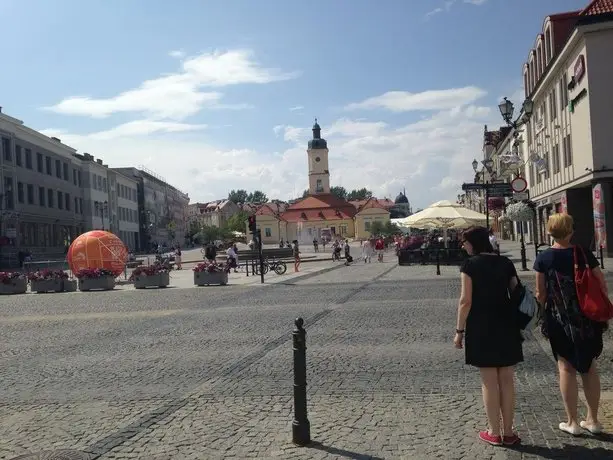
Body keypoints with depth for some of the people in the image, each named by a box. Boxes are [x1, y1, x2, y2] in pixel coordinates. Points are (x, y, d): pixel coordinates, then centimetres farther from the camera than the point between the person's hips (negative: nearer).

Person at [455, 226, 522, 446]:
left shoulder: (470, 265, -9)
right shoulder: (505, 263, 5)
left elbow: (466, 301, -12)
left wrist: (459, 330, -6)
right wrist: (516, 323, 14)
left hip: (481, 327, -4)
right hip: (506, 325, 5)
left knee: (489, 381, 5)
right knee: (507, 380, 11)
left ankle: (494, 433, 14)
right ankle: (508, 432, 19)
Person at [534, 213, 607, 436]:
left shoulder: (543, 258, -10)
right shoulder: (584, 254, -5)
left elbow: (541, 294, -7)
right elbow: (602, 286, -3)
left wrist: (545, 309, 13)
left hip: (559, 319, -2)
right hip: (587, 319, 2)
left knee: (566, 367, 8)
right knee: (589, 366, 15)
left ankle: (572, 422, 14)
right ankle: (593, 420, 24)